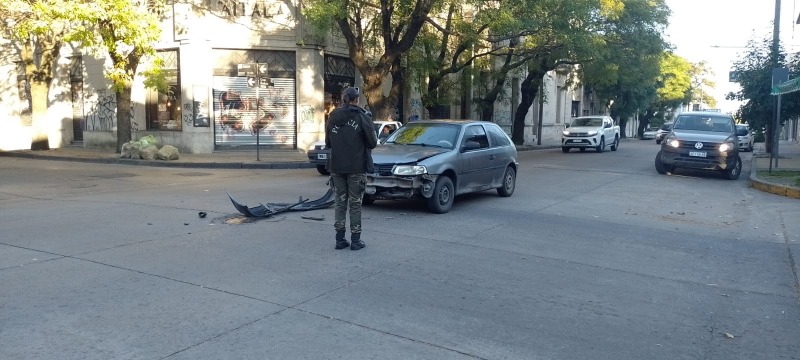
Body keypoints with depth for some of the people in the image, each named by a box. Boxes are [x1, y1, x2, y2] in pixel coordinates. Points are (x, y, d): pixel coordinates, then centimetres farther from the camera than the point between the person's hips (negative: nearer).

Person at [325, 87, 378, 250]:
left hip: (336, 166, 4)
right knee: (355, 203, 5)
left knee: (340, 202, 11)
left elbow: (328, 142, 11)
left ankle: (340, 239, 12)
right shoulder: (361, 117, -8)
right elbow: (372, 142, -7)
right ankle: (355, 240, 7)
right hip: (356, 167, -3)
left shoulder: (333, 117, 5)